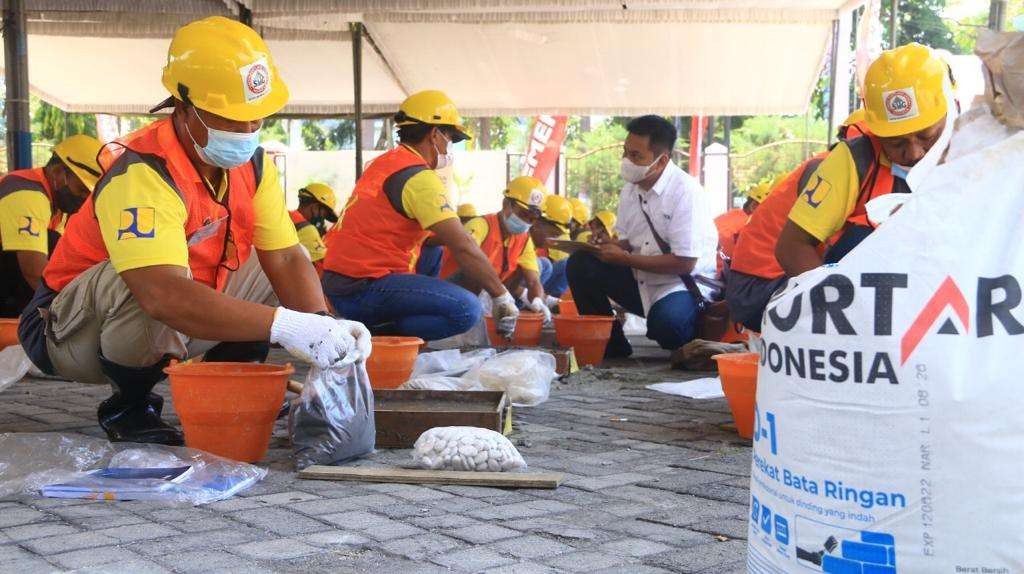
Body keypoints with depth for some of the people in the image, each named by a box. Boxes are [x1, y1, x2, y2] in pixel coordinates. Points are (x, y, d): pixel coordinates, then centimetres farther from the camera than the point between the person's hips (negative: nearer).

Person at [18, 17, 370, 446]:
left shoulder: (251, 164, -6)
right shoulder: (143, 174, -32)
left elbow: (286, 259, -9)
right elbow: (164, 294, -46)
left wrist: (324, 329, -28)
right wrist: (285, 325, -51)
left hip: (163, 332, 8)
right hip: (70, 330, -7)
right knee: (151, 277, -38)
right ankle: (128, 405, -12)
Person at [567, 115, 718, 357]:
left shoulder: (685, 191, -19)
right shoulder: (630, 189, 4)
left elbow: (684, 263, -22)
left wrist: (624, 258, -18)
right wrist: (604, 245, -11)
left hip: (684, 284, -7)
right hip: (641, 280, 7)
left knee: (666, 323, -37)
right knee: (581, 264, -10)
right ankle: (611, 344, 3)